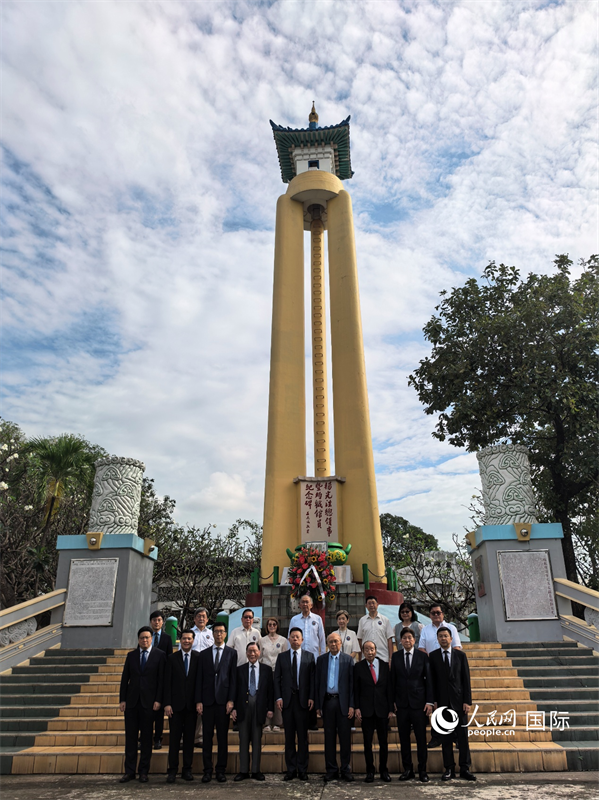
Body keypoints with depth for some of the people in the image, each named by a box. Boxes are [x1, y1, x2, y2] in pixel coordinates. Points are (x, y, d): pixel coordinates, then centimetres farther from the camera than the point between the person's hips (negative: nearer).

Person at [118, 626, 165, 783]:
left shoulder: (159, 655, -1)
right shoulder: (131, 655, 9)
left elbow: (162, 679, -3)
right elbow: (125, 678, 9)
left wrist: (158, 700, -9)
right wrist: (122, 699, 2)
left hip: (149, 702, -3)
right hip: (132, 701, 3)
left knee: (146, 737, 4)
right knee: (130, 736, 6)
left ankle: (143, 771, 15)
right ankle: (129, 771, 15)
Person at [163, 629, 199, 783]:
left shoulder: (199, 658, 1)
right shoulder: (172, 658, 3)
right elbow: (167, 682, 1)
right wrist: (167, 703, -6)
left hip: (192, 704, 0)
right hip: (176, 704, 0)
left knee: (189, 737, 7)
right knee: (174, 738, 2)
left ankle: (187, 770, 17)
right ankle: (172, 770, 12)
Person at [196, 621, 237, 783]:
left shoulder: (232, 653, 5)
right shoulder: (204, 654, 10)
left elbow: (234, 678, 0)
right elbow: (199, 679, 6)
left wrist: (231, 700, -8)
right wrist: (198, 701, -1)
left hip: (223, 700, -1)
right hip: (207, 700, 1)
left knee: (223, 736, 4)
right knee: (207, 735, 4)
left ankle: (221, 770, 13)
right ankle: (207, 770, 13)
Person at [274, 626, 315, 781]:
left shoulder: (309, 656, 5)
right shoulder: (282, 657, 8)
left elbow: (312, 678, 1)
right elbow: (277, 678, 6)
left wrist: (311, 697, -7)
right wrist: (278, 697, -4)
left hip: (303, 699, -1)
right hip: (287, 699, 1)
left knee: (302, 736, 3)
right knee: (289, 736, 7)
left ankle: (302, 770, 12)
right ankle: (290, 769, 14)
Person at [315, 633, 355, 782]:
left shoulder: (348, 659, 1)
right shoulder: (321, 659, 8)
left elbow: (352, 683, 0)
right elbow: (317, 682, 8)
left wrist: (352, 705, -7)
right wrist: (318, 705, 3)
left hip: (343, 702, -2)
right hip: (327, 701, 2)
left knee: (345, 737, 3)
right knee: (329, 737, 8)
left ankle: (346, 769, 14)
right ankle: (331, 769, 18)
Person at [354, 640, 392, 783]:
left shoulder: (384, 665, 3)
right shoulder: (358, 667, -1)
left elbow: (389, 688, 4)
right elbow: (356, 689, 1)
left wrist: (390, 708, 0)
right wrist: (357, 708, -6)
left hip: (382, 708, 1)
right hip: (366, 709, -1)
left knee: (383, 741, 7)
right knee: (367, 742, 5)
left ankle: (383, 770, 21)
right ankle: (370, 770, 17)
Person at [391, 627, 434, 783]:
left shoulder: (422, 656, 1)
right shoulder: (396, 656, 5)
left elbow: (429, 680, 1)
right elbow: (393, 680, 6)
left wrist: (429, 702, -5)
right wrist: (393, 701, 0)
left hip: (419, 702, -1)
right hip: (401, 703, 2)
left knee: (421, 738, 3)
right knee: (404, 738, 7)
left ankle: (423, 770, 15)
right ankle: (408, 770, 18)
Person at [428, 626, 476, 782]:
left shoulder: (460, 655, 4)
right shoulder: (433, 656, 3)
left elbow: (466, 679, 2)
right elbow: (432, 680, 3)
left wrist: (467, 701, -3)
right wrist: (434, 700, -4)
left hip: (459, 700, 0)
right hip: (442, 702, 0)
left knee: (462, 735, 3)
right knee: (445, 737, 4)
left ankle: (464, 768, 13)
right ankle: (449, 769, 13)